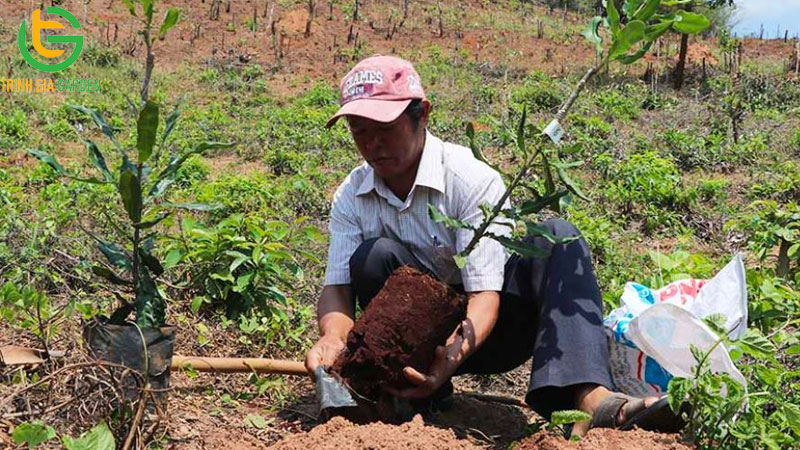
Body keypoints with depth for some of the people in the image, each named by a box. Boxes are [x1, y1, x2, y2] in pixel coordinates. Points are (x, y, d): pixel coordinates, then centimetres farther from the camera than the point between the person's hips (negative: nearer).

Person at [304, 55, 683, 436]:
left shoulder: (473, 180, -19)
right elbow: (336, 286, -12)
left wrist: (453, 355, -46)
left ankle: (591, 397, -49)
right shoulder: (351, 197, -5)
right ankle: (425, 400, -24)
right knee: (373, 257, -25)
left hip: (484, 329, -2)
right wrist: (333, 335, -36)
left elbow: (485, 294, -26)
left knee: (556, 238, -29)